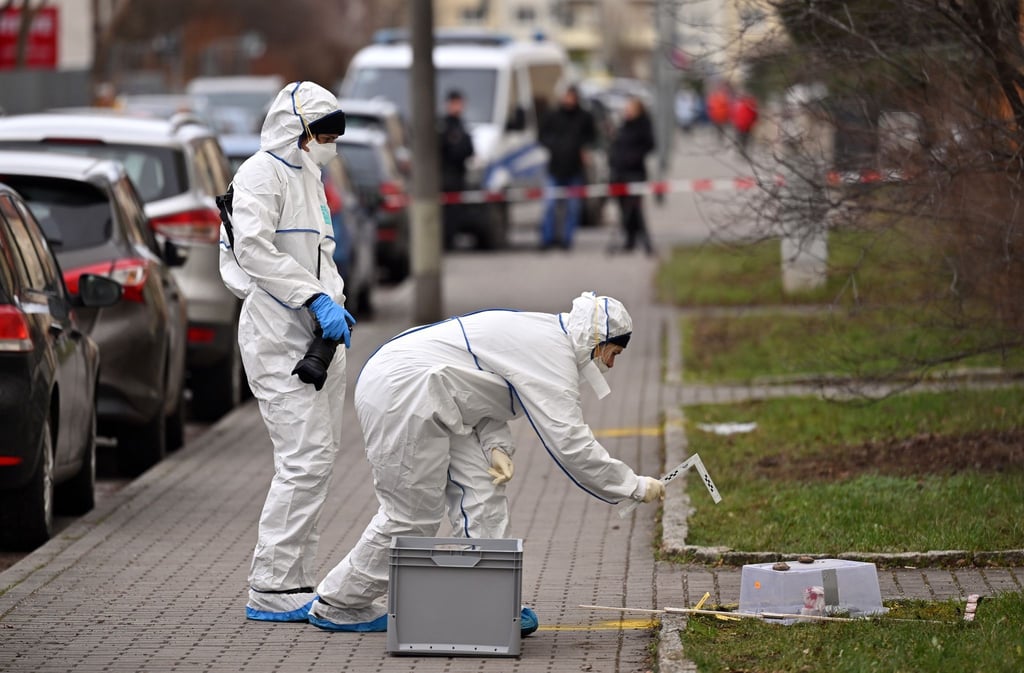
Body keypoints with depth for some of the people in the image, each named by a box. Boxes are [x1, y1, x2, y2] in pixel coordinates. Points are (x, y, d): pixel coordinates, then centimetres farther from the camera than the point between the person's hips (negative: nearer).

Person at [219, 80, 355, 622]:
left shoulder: (308, 178, 23)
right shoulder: (262, 173, -7)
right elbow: (254, 247, -21)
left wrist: (334, 303, 6)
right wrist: (316, 299, -24)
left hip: (316, 336, 10)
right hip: (279, 337, -10)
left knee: (319, 457, 9)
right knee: (304, 459, -14)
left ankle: (295, 583, 14)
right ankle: (270, 591, -12)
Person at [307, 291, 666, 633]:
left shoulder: (539, 334, 15)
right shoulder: (554, 353, -16)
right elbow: (570, 443, -19)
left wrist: (496, 447, -1)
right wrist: (635, 486, -12)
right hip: (401, 391, -11)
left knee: (482, 493, 6)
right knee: (411, 514, -3)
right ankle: (337, 606, 11)